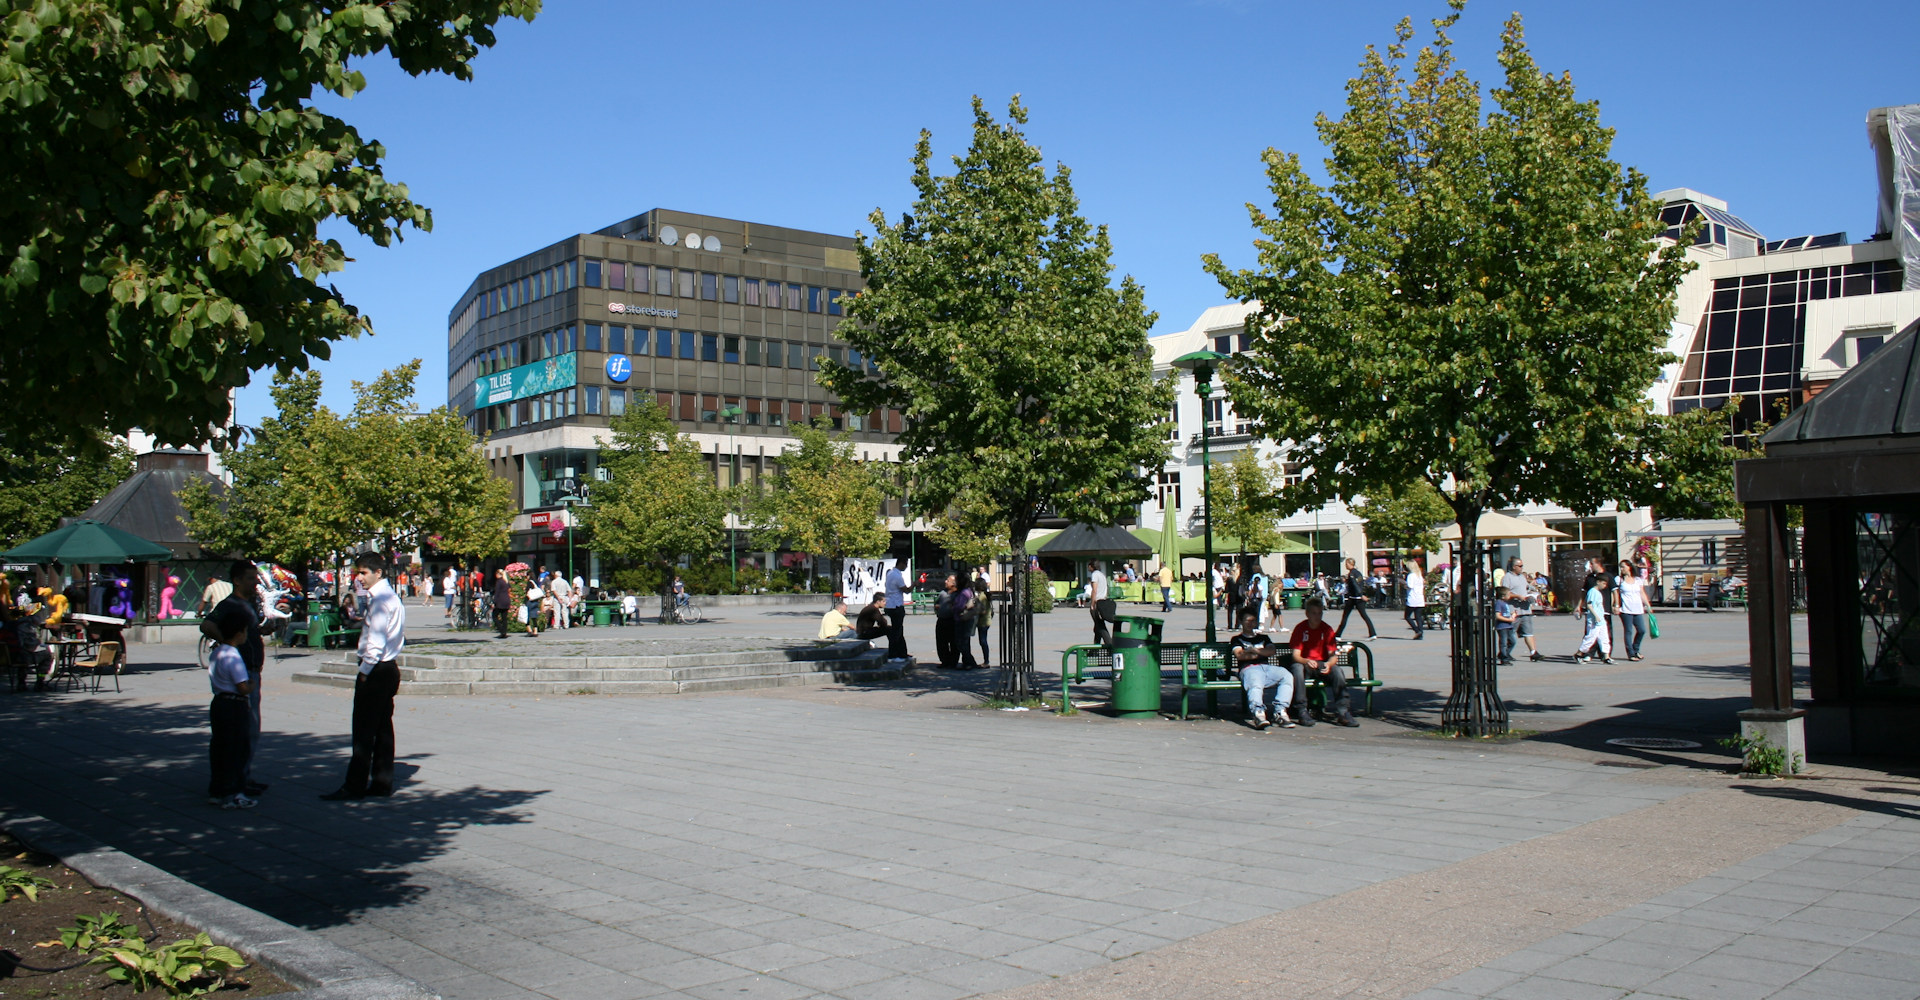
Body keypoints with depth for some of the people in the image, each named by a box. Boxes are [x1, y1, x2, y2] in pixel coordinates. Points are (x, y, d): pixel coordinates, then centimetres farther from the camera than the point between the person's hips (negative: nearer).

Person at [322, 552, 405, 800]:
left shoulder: (380, 599, -16)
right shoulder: (390, 597, 14)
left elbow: (376, 641, -21)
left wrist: (364, 672, -13)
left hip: (376, 670, -10)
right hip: (388, 669, 10)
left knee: (364, 731, -4)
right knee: (383, 729, 11)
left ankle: (354, 786, 1)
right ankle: (382, 783, 15)